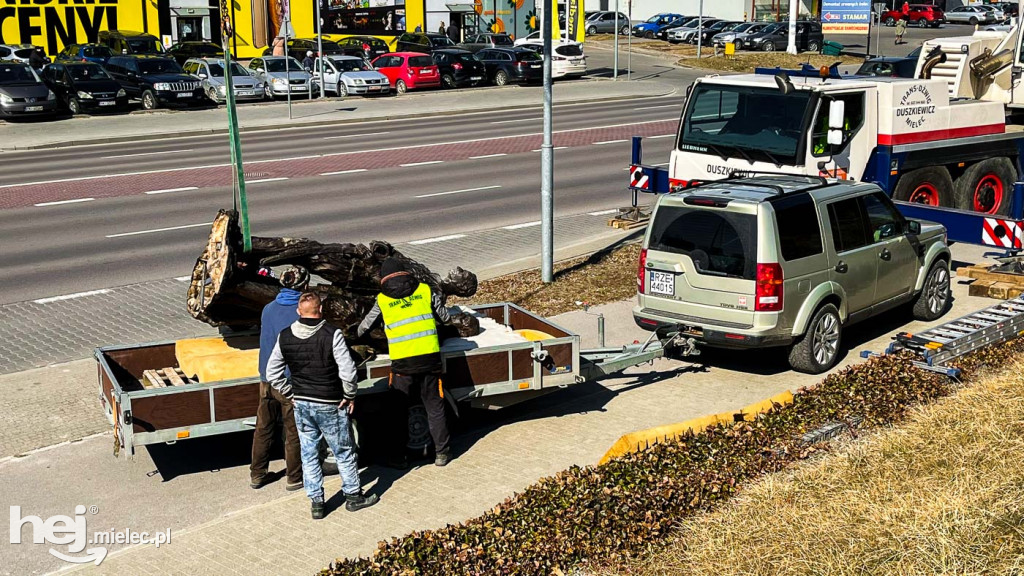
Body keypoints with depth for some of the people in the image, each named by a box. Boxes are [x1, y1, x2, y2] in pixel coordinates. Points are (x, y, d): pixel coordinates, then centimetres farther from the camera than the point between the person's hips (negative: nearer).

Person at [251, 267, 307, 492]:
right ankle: (294, 478, 19)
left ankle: (257, 475, 27)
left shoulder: (268, 309, 1)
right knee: (294, 432, 8)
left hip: (267, 380, 5)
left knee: (263, 429, 16)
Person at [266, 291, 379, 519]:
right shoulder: (332, 335, -17)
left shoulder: (285, 336, -2)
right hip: (329, 405, -4)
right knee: (344, 452, 12)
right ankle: (353, 496, 23)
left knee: (308, 454, 13)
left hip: (301, 404, 4)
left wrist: (291, 394, 12)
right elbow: (348, 371, -20)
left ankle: (316, 502, 18)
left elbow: (272, 372, 4)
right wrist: (350, 396, -5)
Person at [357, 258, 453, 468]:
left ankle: (398, 456, 16)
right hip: (429, 358, 1)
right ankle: (441, 453, 16)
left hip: (402, 362, -1)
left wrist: (356, 336, 38)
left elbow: (364, 327, 16)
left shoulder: (382, 300, 4)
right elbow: (446, 318, 11)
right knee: (434, 407, 13)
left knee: (400, 411, 13)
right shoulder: (425, 290, 5)